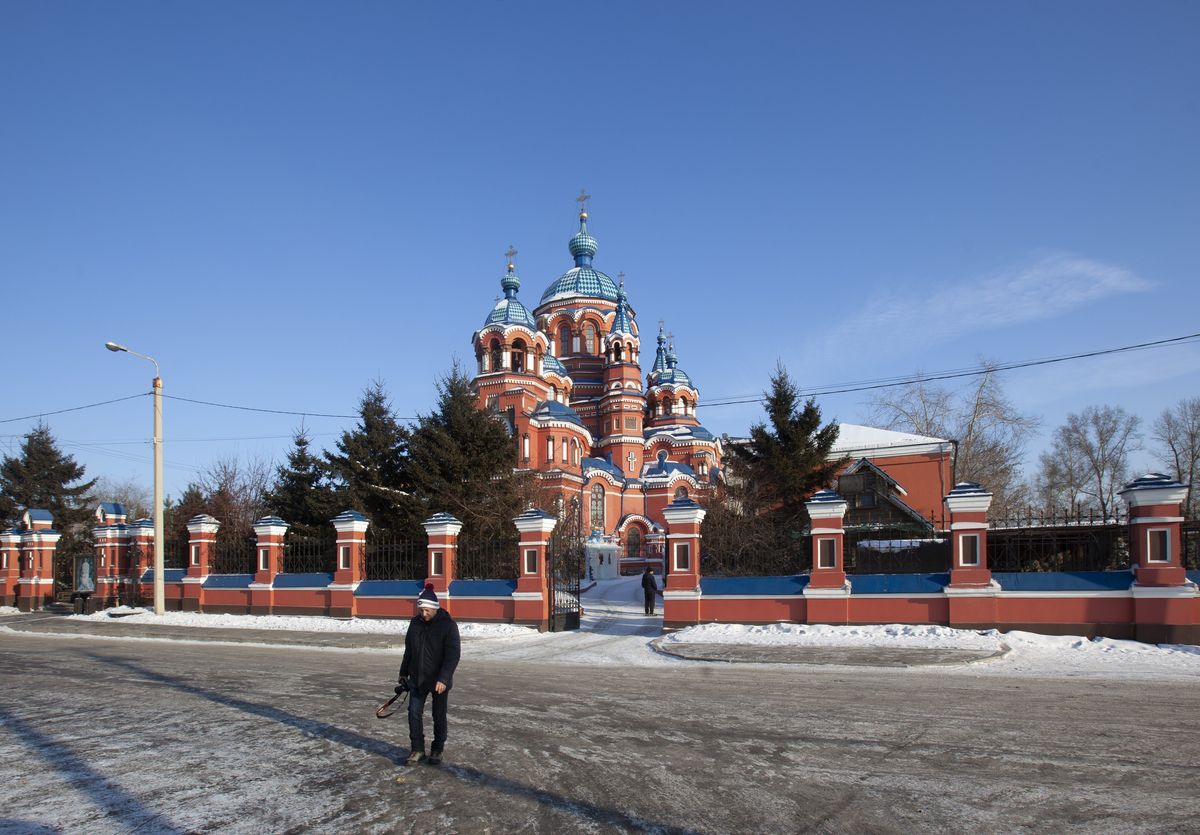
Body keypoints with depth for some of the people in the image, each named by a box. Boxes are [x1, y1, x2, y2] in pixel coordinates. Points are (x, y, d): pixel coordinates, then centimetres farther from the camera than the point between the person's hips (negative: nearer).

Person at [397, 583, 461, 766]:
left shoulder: (448, 625, -16)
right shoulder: (415, 623, 1)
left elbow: (453, 655, -20)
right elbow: (408, 650, 13)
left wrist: (443, 679, -27)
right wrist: (404, 674, 16)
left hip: (439, 680, -4)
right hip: (417, 678, 4)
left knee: (439, 717, 7)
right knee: (414, 713, 2)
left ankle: (437, 750, 23)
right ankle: (417, 749, 14)